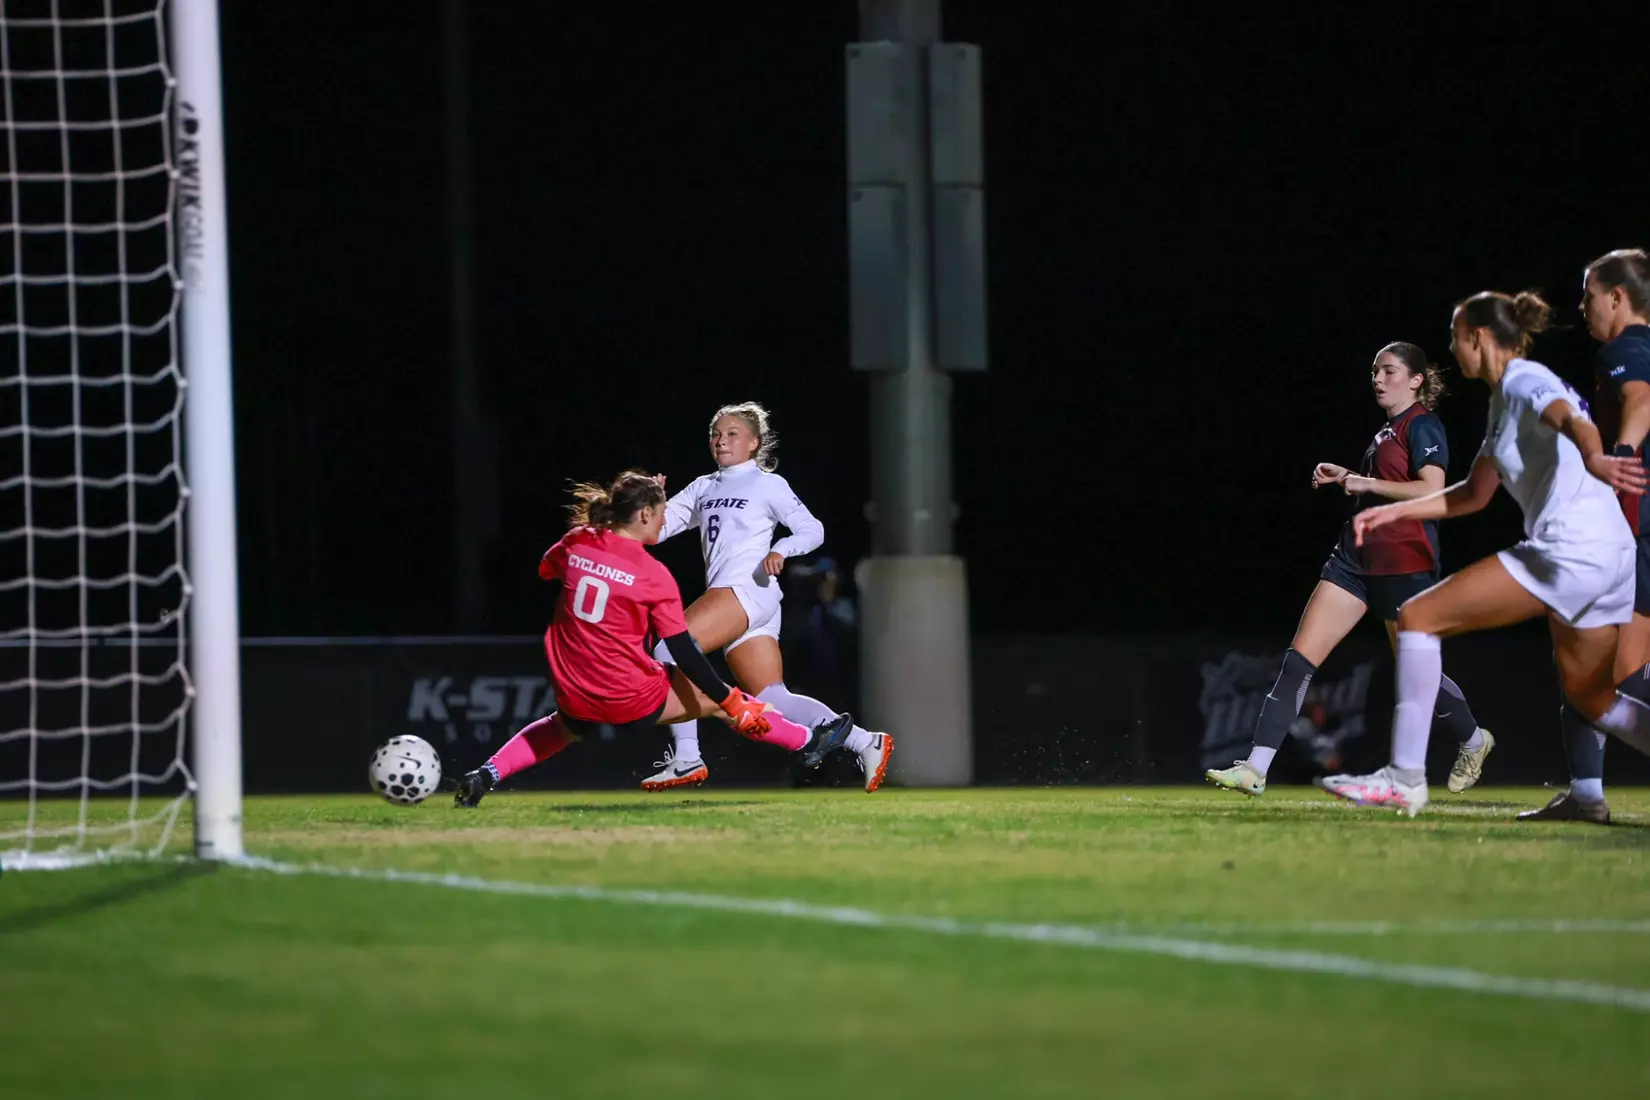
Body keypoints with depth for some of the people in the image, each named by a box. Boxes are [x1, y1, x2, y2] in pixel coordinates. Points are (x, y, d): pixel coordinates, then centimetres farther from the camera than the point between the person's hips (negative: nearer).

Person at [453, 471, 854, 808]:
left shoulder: (576, 544, -3)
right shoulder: (654, 575, -15)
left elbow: (545, 570, 23)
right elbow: (684, 654, -12)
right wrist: (733, 703, -5)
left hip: (576, 698, 5)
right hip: (633, 700, -4)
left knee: (562, 728, 38)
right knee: (716, 698, 14)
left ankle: (486, 775, 20)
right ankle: (808, 743, 26)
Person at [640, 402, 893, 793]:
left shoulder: (767, 484, 4)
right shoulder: (703, 489, 22)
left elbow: (812, 530, 1)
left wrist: (780, 550, -17)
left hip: (749, 589, -7)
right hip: (725, 592, 7)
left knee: (669, 650, -20)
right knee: (773, 701, 1)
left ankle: (687, 757, -20)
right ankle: (865, 742, 4)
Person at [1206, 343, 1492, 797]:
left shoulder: (1422, 425, -8)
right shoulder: (1387, 431, 18)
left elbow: (1432, 491, -21)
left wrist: (1368, 483, -19)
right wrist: (1345, 477, 19)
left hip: (1403, 563, -8)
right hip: (1357, 555, 8)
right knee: (1300, 658, -5)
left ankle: (1473, 741, 34)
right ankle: (1255, 768, -12)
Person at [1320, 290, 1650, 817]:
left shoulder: (1523, 381, -6)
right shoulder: (1504, 400, 23)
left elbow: (1574, 420, -30)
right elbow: (1475, 494, 34)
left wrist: (1593, 457, -52)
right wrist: (1393, 512, 27)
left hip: (1571, 550, -10)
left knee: (1418, 617, -6)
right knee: (1590, 696, 20)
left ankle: (1405, 778, -8)